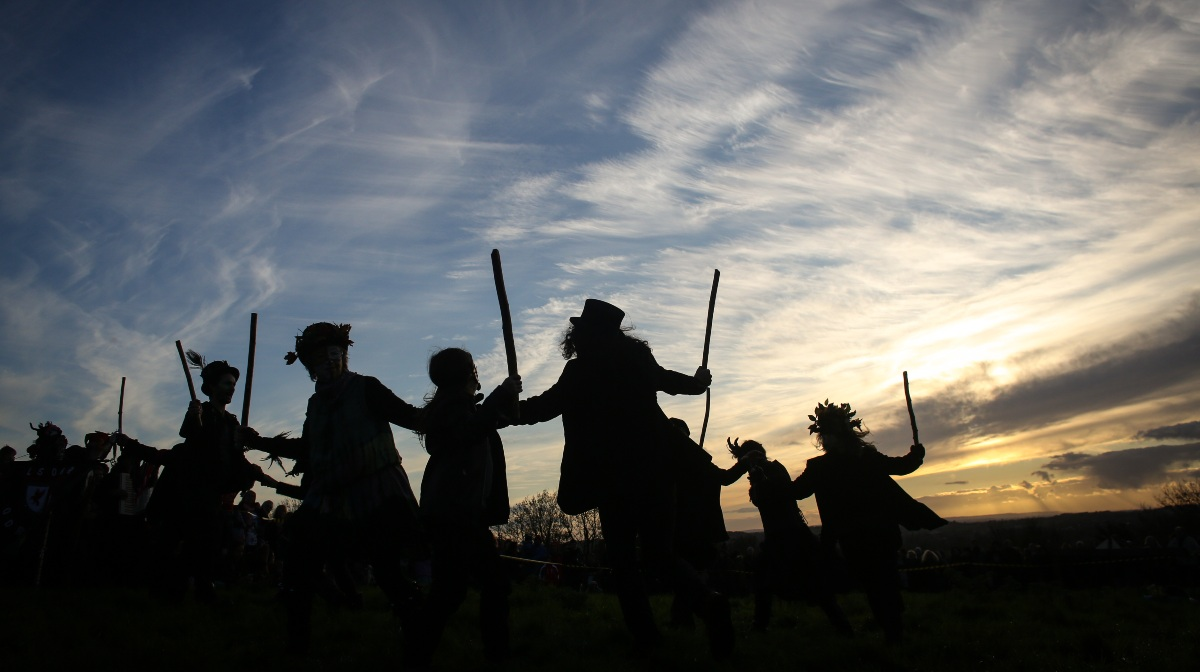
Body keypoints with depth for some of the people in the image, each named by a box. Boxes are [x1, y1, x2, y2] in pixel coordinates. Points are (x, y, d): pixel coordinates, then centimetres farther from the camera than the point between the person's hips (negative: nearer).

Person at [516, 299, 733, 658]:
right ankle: (706, 601, -12)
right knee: (659, 554, 9)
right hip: (653, 468, 4)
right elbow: (675, 382, 24)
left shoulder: (581, 370, -7)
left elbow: (545, 406, -3)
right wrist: (699, 381, 44)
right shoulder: (638, 359, 8)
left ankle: (645, 637, 8)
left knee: (623, 558, 9)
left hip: (614, 475, -4)